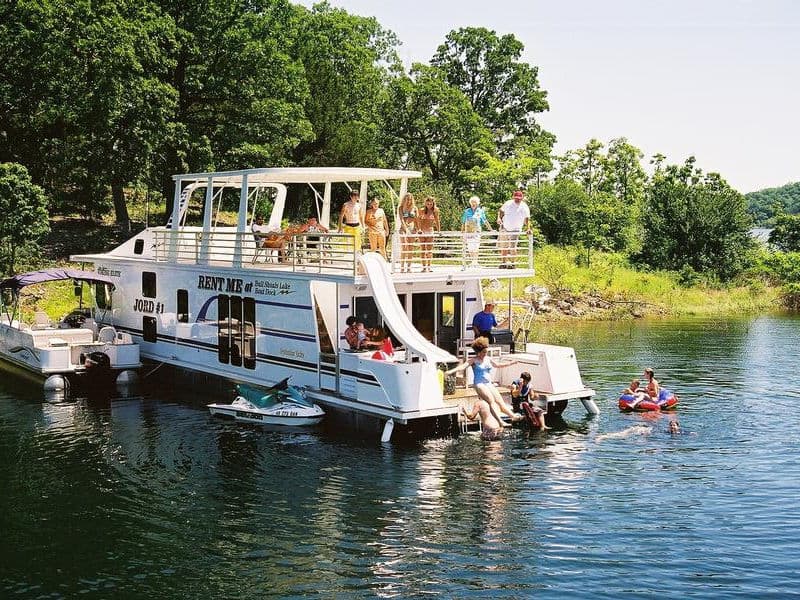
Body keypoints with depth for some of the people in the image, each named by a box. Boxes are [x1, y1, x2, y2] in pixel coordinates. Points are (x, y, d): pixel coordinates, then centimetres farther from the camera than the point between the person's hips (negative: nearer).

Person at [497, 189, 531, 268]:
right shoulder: (508, 203, -1)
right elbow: (501, 211, 10)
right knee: (503, 247, 9)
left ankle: (512, 263, 8)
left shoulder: (524, 207, -8)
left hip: (515, 230, -3)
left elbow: (527, 219, -11)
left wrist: (528, 228, -25)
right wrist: (499, 218, -9)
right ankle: (503, 263, 24)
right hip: (504, 228, 3)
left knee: (512, 248, -10)